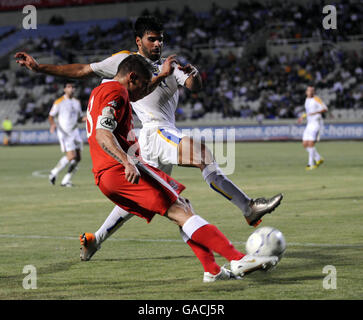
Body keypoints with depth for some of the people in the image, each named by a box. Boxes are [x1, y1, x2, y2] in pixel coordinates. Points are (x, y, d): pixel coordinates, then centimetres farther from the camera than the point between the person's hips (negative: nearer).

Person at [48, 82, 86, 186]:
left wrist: (85, 119, 0)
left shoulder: (77, 102, 14)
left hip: (74, 132, 6)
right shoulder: (59, 102, -3)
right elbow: (51, 116, -1)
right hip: (64, 132, -6)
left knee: (77, 158, -2)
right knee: (71, 156, -18)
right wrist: (53, 124, -21)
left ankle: (66, 180, 7)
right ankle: (54, 173, 2)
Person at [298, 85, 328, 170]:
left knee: (311, 143, -16)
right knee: (305, 144, 4)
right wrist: (303, 116, 22)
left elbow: (325, 109, -18)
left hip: (316, 123, -8)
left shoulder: (316, 99, -9)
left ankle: (311, 164, -8)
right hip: (309, 124, 8)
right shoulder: (307, 100, 15)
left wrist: (316, 112, -31)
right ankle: (318, 159, 18)